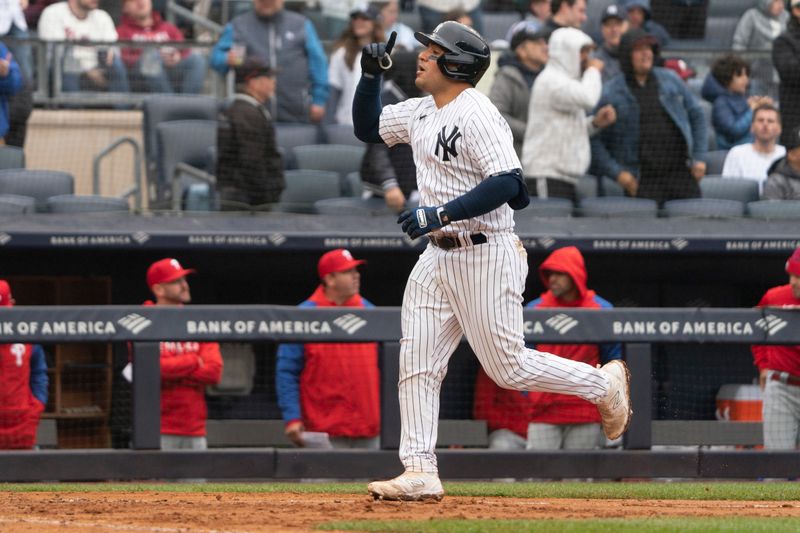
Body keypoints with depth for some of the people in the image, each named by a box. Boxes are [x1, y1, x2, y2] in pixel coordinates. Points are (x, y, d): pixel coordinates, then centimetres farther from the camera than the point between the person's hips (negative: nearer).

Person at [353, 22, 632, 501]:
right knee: (417, 363, 0)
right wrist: (371, 75, 11)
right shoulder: (420, 113, 11)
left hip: (485, 256, -9)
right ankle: (420, 472, 0)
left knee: (508, 366, -4)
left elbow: (507, 183, -25)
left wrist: (441, 214, -29)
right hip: (438, 258, 9)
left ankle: (604, 384, 17)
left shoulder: (476, 114, -17)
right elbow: (367, 128, 26)